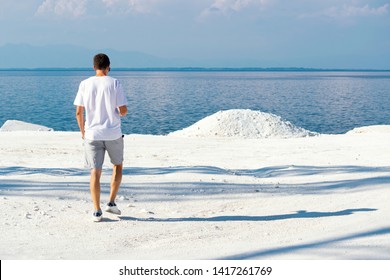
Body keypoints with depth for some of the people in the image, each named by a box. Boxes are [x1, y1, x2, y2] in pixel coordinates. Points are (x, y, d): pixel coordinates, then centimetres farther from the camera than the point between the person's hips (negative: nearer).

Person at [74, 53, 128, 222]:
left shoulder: (85, 84, 1)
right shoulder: (114, 83, -5)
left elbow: (79, 112, 1)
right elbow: (123, 110, -7)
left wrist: (82, 131, 15)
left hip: (92, 134, 1)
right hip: (113, 133, -1)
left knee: (95, 172, 4)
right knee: (118, 165, 20)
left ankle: (97, 211, 2)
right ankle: (111, 203, 16)